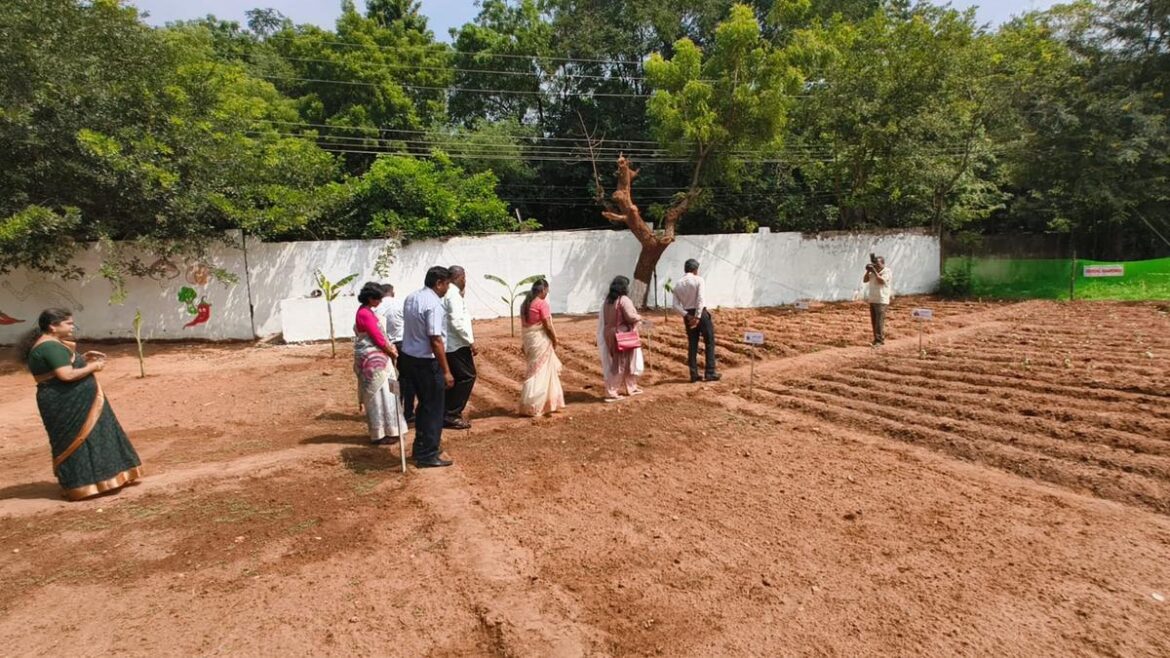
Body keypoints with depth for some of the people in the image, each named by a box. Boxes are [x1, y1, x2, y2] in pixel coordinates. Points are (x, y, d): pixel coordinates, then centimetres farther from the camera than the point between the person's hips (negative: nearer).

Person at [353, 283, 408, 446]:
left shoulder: (367, 311, 13)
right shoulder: (365, 314, -18)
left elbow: (379, 334, 14)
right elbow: (378, 338, -17)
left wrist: (390, 346, 1)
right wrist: (392, 352, -5)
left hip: (376, 358, 10)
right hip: (372, 359, -10)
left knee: (382, 395, 16)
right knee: (380, 395, -4)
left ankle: (382, 430, 25)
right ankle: (380, 434, 4)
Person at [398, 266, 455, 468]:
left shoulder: (410, 297, 7)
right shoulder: (433, 304, -21)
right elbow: (435, 340, -25)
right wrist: (446, 371, -21)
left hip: (409, 357, 9)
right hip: (427, 361, -9)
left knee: (424, 404, 22)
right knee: (434, 408, 4)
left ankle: (420, 447, 32)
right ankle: (428, 455, 11)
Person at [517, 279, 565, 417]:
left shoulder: (525, 303, 11)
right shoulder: (542, 303, -13)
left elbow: (524, 324, 12)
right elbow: (548, 326, -16)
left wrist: (525, 343, 16)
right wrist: (555, 339, -3)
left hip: (529, 340, 8)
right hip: (541, 340, -8)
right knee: (539, 373, 0)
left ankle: (549, 402, 25)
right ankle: (531, 407, 3)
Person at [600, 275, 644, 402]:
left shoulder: (607, 300, 8)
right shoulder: (624, 299, -15)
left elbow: (605, 320, 12)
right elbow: (630, 317, -20)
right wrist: (639, 317, -1)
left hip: (611, 335, 8)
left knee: (615, 363, 15)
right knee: (621, 365, 0)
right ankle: (611, 393, 2)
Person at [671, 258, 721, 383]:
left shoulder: (678, 284, 7)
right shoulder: (698, 279, -7)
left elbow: (676, 306, -2)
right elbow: (700, 299, -18)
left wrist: (687, 315, -5)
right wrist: (697, 316, -19)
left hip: (688, 316, 5)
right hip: (701, 313, -5)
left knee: (692, 345, 9)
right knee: (709, 342, 5)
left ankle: (694, 375, 10)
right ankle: (710, 373, 3)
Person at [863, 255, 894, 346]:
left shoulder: (887, 271, -6)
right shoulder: (873, 272, 13)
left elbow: (881, 281, -20)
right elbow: (865, 280, 10)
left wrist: (874, 271, -17)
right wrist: (868, 271, -2)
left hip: (881, 301, -7)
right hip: (872, 300, 7)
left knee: (879, 321, -10)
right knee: (874, 321, 8)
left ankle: (879, 340, -9)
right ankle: (877, 339, 15)